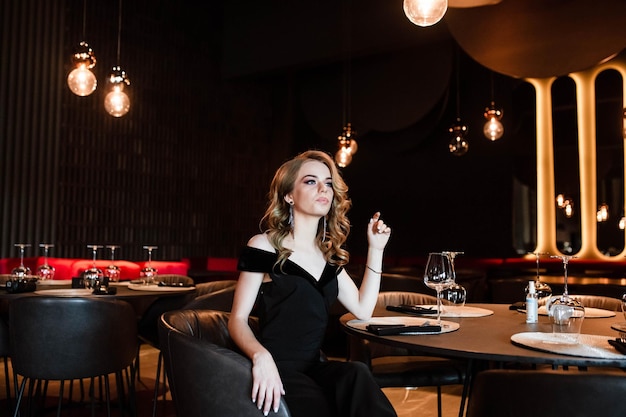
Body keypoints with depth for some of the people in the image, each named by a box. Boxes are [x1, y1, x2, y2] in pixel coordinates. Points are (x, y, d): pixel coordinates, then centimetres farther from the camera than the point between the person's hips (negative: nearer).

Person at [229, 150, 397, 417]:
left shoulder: (329, 255, 14)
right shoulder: (263, 246, -4)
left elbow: (363, 310, 12)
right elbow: (238, 319, -6)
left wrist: (375, 249, 9)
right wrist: (261, 356, -27)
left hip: (315, 367, 6)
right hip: (278, 371, -5)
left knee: (356, 374, -30)